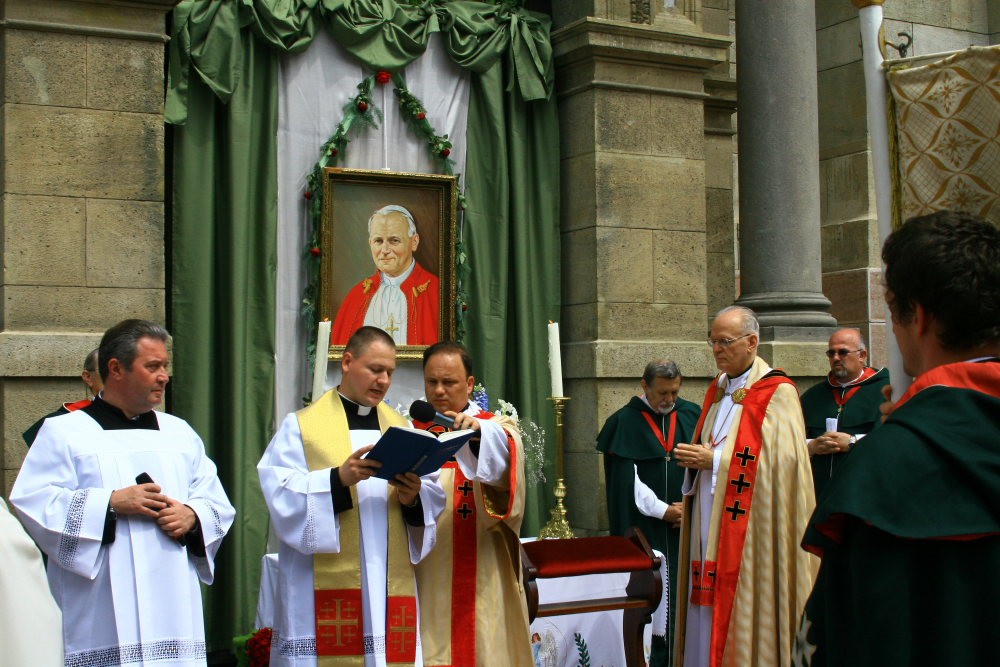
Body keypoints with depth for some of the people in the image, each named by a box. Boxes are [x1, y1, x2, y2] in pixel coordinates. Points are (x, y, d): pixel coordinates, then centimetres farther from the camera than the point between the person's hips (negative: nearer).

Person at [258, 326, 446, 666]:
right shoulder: (301, 426, 5)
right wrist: (338, 478, -21)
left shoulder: (402, 428, 16)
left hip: (391, 585, 3)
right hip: (325, 586, -3)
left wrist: (413, 497, -13)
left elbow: (434, 495, 8)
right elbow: (281, 493, -9)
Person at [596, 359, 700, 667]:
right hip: (647, 526, -3)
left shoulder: (692, 416, 8)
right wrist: (662, 510, -9)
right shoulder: (625, 422, -2)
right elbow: (627, 479, -6)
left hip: (687, 524, 3)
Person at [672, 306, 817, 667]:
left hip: (750, 530, -7)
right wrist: (695, 459, -1)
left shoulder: (777, 393, -7)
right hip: (709, 526, 7)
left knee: (743, 615, -4)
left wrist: (715, 460, -16)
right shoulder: (718, 390, 16)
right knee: (708, 621, 7)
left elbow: (782, 460, -17)